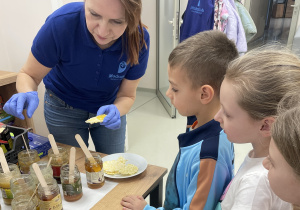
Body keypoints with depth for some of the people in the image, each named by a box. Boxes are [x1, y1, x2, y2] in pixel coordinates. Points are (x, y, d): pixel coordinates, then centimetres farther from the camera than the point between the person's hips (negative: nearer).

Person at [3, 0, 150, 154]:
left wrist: (116, 111, -38)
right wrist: (28, 94, -39)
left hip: (109, 107, 2)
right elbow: (29, 75, -17)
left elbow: (127, 96, -15)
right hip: (64, 109, -1)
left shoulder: (139, 40, -27)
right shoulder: (61, 23, -32)